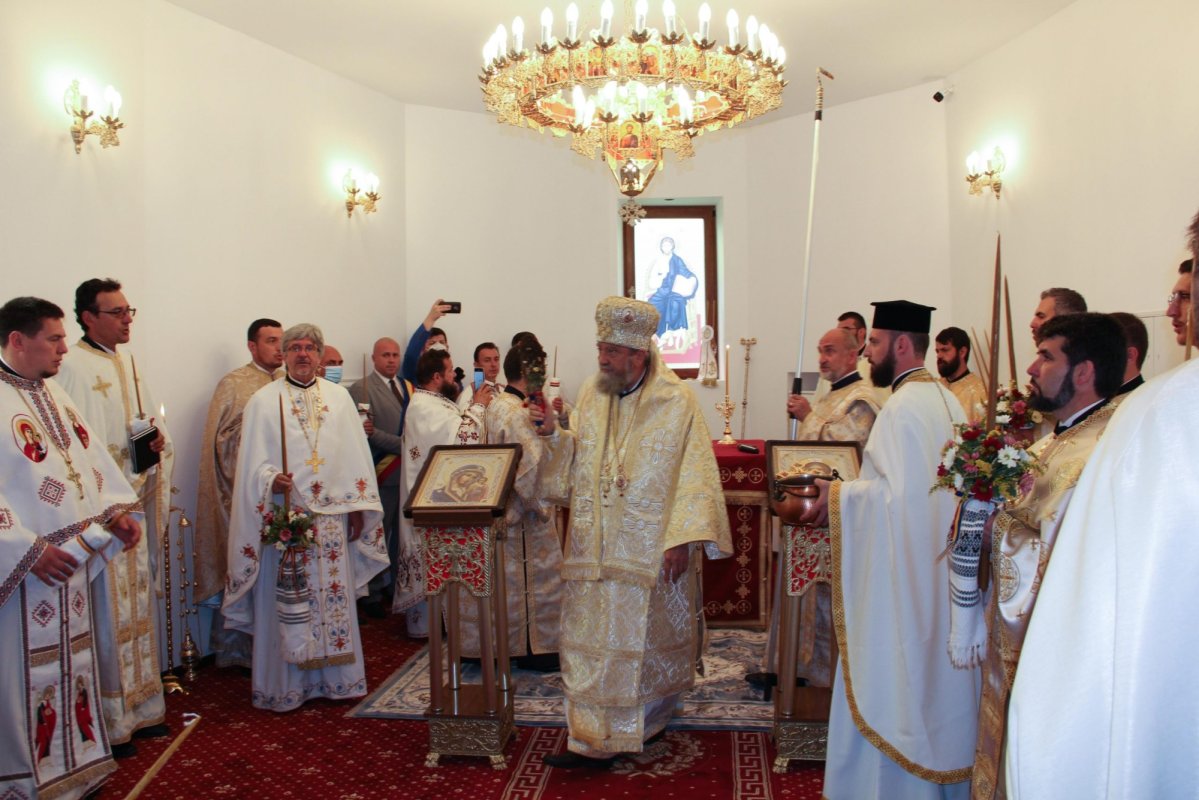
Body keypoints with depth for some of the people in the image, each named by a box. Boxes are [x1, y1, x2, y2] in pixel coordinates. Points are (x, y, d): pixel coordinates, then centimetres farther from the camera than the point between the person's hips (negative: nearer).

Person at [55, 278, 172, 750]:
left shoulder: (130, 364, 15)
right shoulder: (75, 369, -11)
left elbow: (154, 425, 18)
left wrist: (159, 441, -2)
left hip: (137, 506, 8)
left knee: (140, 608, 14)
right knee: (108, 614, -2)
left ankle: (140, 707, 26)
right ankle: (109, 722, 9)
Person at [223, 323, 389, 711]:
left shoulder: (339, 398, 10)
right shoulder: (263, 401, 2)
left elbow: (356, 456, 10)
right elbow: (252, 463, -2)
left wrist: (359, 506, 6)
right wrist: (271, 479, -22)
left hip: (332, 516, 3)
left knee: (335, 597, 8)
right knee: (287, 603, 1)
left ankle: (336, 677, 20)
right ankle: (285, 685, 13)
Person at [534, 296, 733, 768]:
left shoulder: (676, 402, -8)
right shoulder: (591, 395, 7)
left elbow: (695, 473, -10)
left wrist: (683, 539, -17)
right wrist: (554, 435, -5)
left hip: (652, 550, -4)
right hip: (595, 548, 5)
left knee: (649, 637, 5)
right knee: (591, 639, 6)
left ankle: (650, 719, 24)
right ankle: (594, 741, 16)